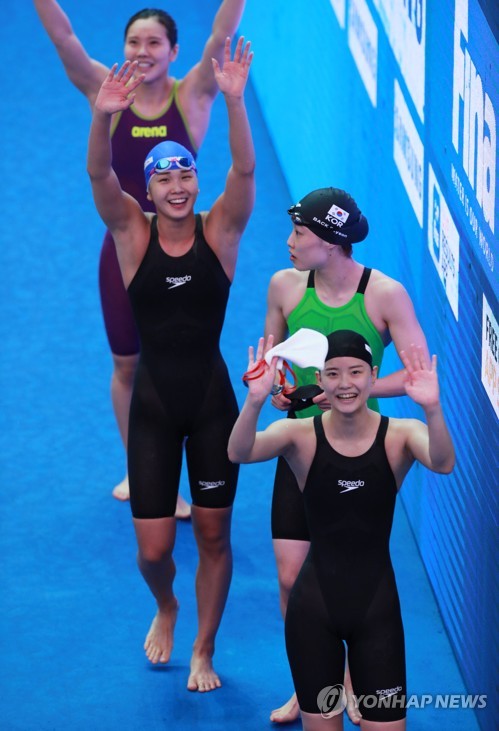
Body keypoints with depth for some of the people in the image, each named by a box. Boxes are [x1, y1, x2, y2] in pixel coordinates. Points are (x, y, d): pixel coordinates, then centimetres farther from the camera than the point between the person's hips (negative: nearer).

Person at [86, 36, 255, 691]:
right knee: (153, 549, 1)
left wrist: (234, 102, -36)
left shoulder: (220, 232, -4)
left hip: (212, 402, 0)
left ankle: (204, 652, 28)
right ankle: (165, 609, 37)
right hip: (154, 405, 0)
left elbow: (244, 171, -20)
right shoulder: (132, 232, -4)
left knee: (214, 535, 8)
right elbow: (99, 176, -20)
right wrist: (104, 118, -39)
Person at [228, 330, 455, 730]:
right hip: (314, 606, 0)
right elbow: (239, 453, -25)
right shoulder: (301, 435, -7)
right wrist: (256, 401, -46)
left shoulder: (399, 435, -7)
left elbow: (442, 463, -28)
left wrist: (432, 408, -48)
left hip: (377, 605, 0)